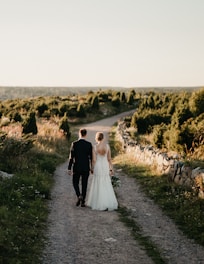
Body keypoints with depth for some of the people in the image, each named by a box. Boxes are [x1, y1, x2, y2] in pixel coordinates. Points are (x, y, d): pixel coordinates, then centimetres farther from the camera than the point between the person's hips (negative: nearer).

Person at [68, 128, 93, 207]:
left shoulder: (74, 144, -9)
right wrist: (92, 168, 9)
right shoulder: (89, 144, -5)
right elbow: (91, 157, -2)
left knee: (75, 183, 15)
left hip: (76, 168, -1)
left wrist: (69, 168, -3)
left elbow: (71, 157, -9)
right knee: (84, 185, 9)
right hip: (86, 168, 1)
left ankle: (79, 196, -8)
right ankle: (82, 202, 10)